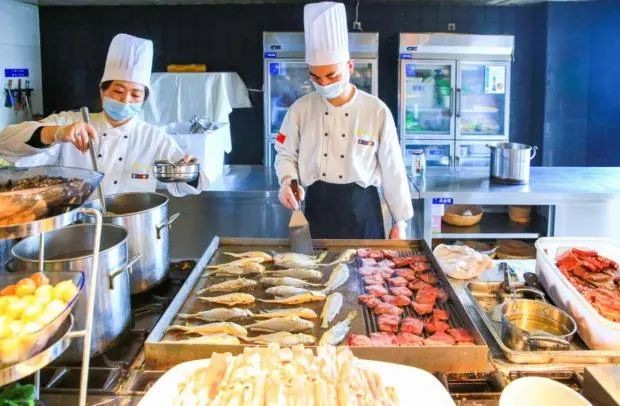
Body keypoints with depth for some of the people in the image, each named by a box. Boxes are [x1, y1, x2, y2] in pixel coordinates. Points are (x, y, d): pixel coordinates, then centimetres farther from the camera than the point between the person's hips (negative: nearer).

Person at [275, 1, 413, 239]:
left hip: (362, 211, -1)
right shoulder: (301, 109, -3)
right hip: (318, 210, 2)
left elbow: (392, 169, -5)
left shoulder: (377, 111, -9)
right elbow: (286, 154, 7)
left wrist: (400, 221, -3)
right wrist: (288, 180, -15)